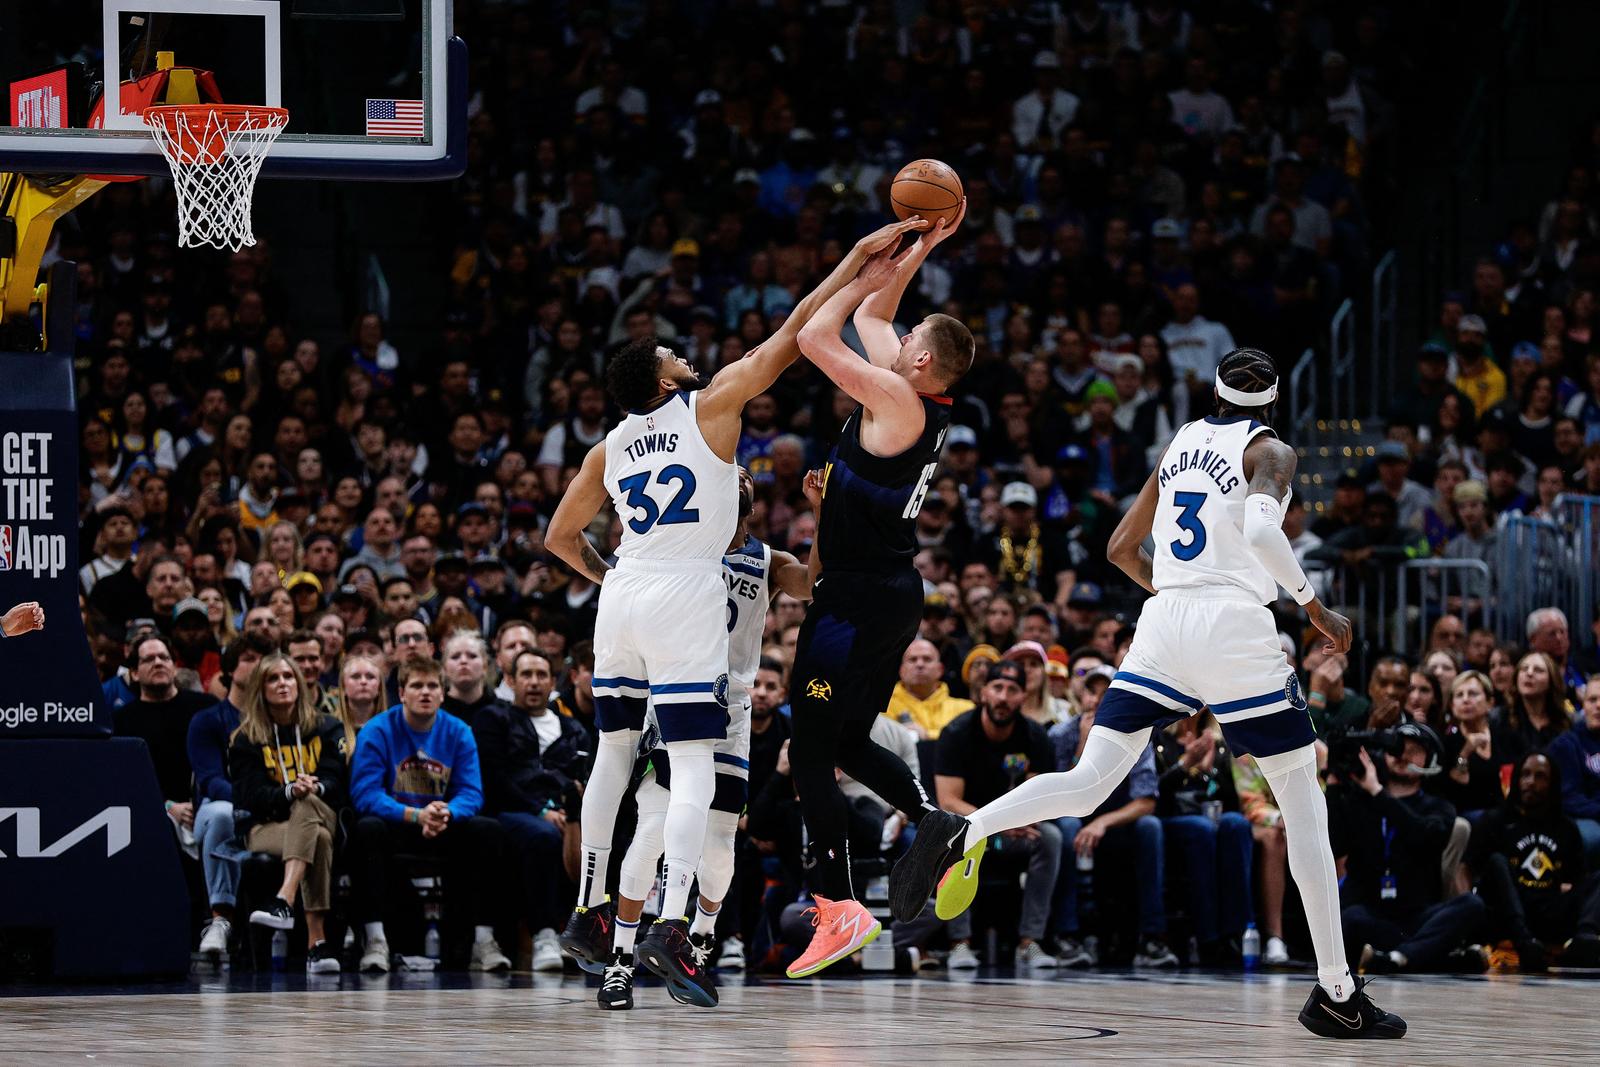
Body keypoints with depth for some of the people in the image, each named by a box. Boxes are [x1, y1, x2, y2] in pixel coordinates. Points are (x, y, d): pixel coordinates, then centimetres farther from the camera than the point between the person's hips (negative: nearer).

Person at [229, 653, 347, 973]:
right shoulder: (245, 739, 9)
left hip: (322, 815, 1)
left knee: (308, 803, -38)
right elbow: (253, 794, -3)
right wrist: (289, 792, -25)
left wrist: (314, 789, -23)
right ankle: (317, 941, -52)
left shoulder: (326, 729, 14)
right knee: (318, 840, -37)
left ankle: (284, 900, -57)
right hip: (266, 826, -1)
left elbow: (336, 782, 2)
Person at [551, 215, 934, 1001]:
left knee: (614, 752, 20)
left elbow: (560, 539, 18)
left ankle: (588, 911, 25)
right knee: (693, 767, -8)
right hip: (686, 600, -5)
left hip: (623, 598, 5)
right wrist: (859, 258, 0)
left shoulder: (608, 450, 12)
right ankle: (670, 928, -23)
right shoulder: (711, 406, -2)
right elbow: (791, 337, -3)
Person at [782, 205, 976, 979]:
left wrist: (868, 276, -5)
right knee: (850, 744, 19)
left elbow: (813, 337, -17)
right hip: (892, 595, 10)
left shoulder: (897, 399, -18)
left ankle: (839, 908, -8)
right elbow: (870, 318, 22)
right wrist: (920, 250, 18)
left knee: (811, 754, -6)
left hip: (860, 598, -10)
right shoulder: (924, 401, 7)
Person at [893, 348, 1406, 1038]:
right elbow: (1261, 529, -20)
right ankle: (1336, 994, 2)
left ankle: (964, 833, -26)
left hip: (1164, 625, 5)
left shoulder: (1179, 447, 20)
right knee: (1303, 803, 4)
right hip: (1237, 632, -5)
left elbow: (1121, 549, 26)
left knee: (1087, 784, 3)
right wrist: (1314, 608, -11)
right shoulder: (1269, 452, 1)